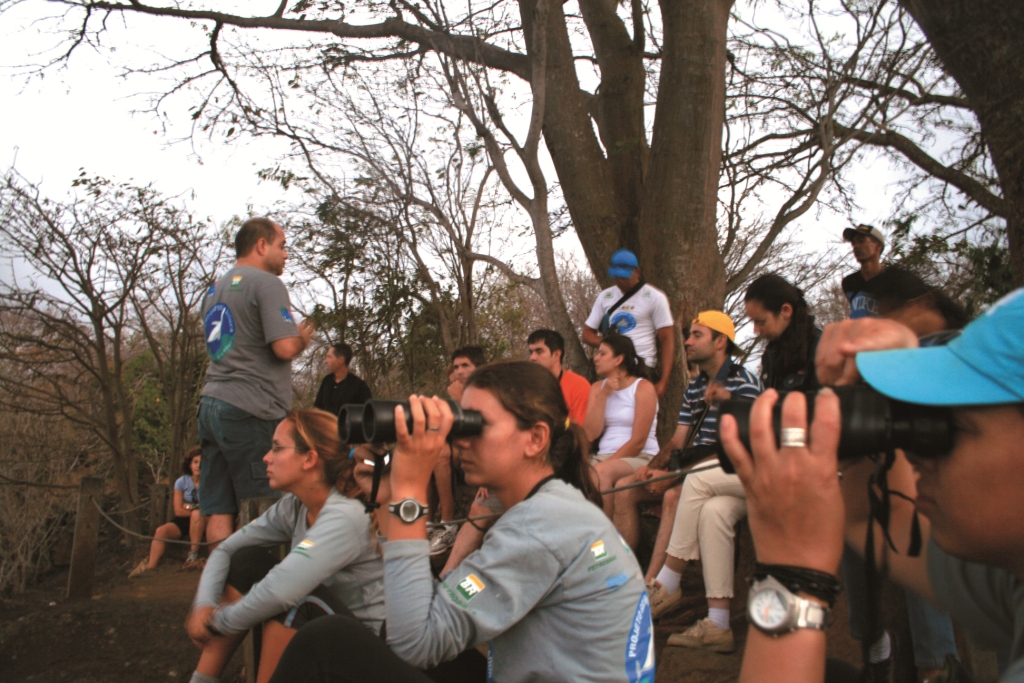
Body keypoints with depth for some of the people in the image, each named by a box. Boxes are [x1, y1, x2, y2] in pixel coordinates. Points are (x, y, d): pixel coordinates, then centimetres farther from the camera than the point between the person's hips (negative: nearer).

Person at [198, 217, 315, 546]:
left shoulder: (216, 289, 20)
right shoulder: (267, 283, -6)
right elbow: (285, 348, -16)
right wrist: (303, 338, 4)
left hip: (212, 405, 8)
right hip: (250, 410, -8)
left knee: (219, 511, 7)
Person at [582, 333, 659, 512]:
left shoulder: (643, 387, -4)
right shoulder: (597, 387, 12)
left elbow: (638, 441, -11)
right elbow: (590, 434, -2)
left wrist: (604, 465, -15)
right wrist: (604, 395, -6)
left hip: (641, 458, -4)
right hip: (604, 457, 5)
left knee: (602, 472, -34)